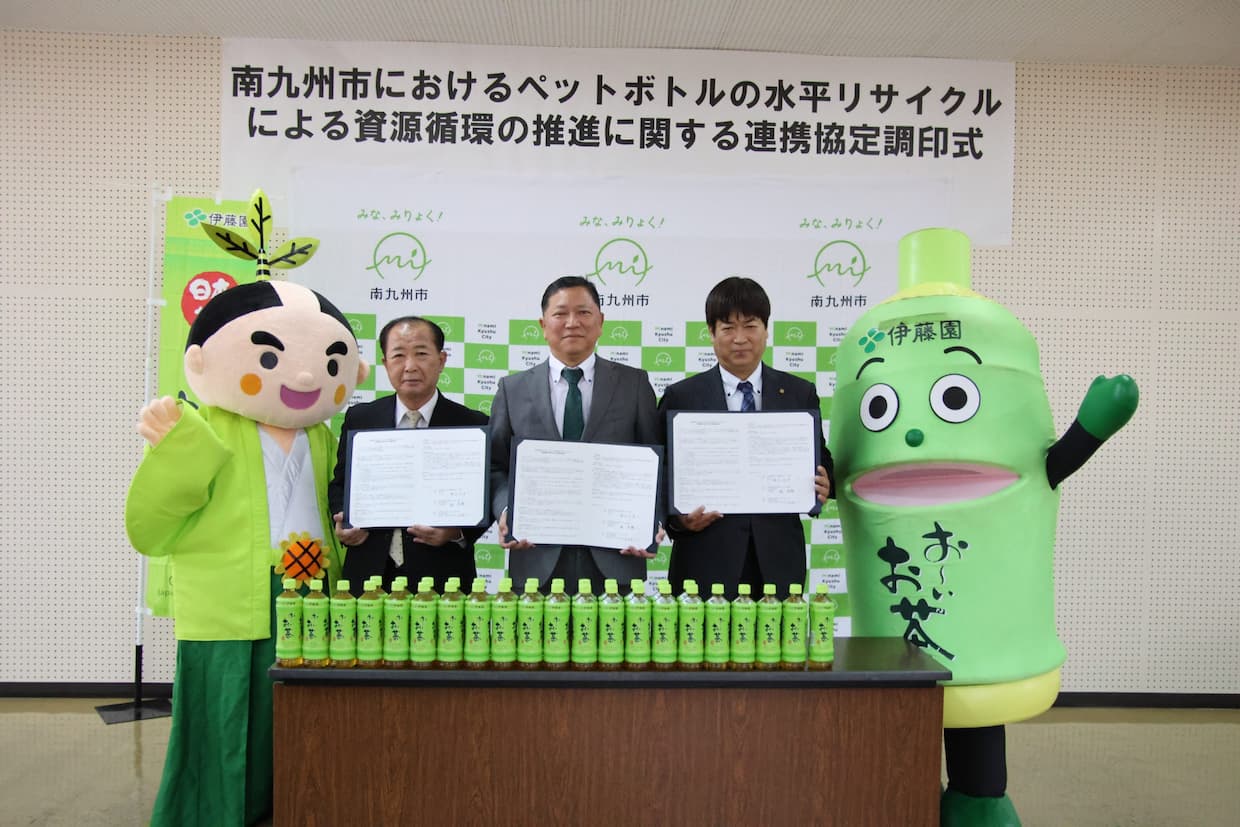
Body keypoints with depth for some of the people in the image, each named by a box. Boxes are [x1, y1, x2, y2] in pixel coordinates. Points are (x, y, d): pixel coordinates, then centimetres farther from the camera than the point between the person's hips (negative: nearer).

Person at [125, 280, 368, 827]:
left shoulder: (323, 439, 11)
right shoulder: (206, 436, -6)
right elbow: (148, 532, -9)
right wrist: (175, 453, -19)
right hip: (227, 627, -5)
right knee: (226, 773, 5)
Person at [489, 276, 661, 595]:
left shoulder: (634, 383, 6)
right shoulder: (513, 389, 9)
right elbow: (495, 466, 9)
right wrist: (505, 510, -9)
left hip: (615, 559, 0)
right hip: (537, 559, 1)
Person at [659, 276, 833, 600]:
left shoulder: (801, 394, 8)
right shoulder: (681, 397, 3)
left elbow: (822, 464, 12)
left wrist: (822, 488, -10)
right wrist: (678, 520, -15)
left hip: (778, 564, 2)